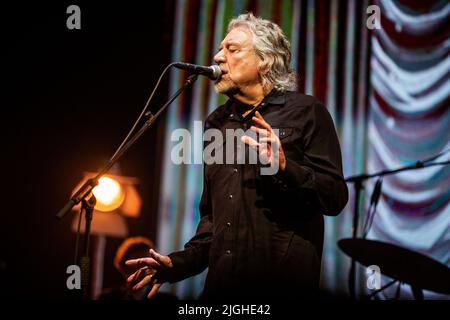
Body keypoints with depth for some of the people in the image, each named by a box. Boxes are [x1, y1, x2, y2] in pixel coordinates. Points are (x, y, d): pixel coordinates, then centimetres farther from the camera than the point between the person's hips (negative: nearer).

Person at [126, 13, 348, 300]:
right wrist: (181, 262, 8)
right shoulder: (216, 124, 16)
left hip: (285, 285, -5)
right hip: (222, 286, 5)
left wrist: (285, 168, -23)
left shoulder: (306, 111, -2)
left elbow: (335, 198, -9)